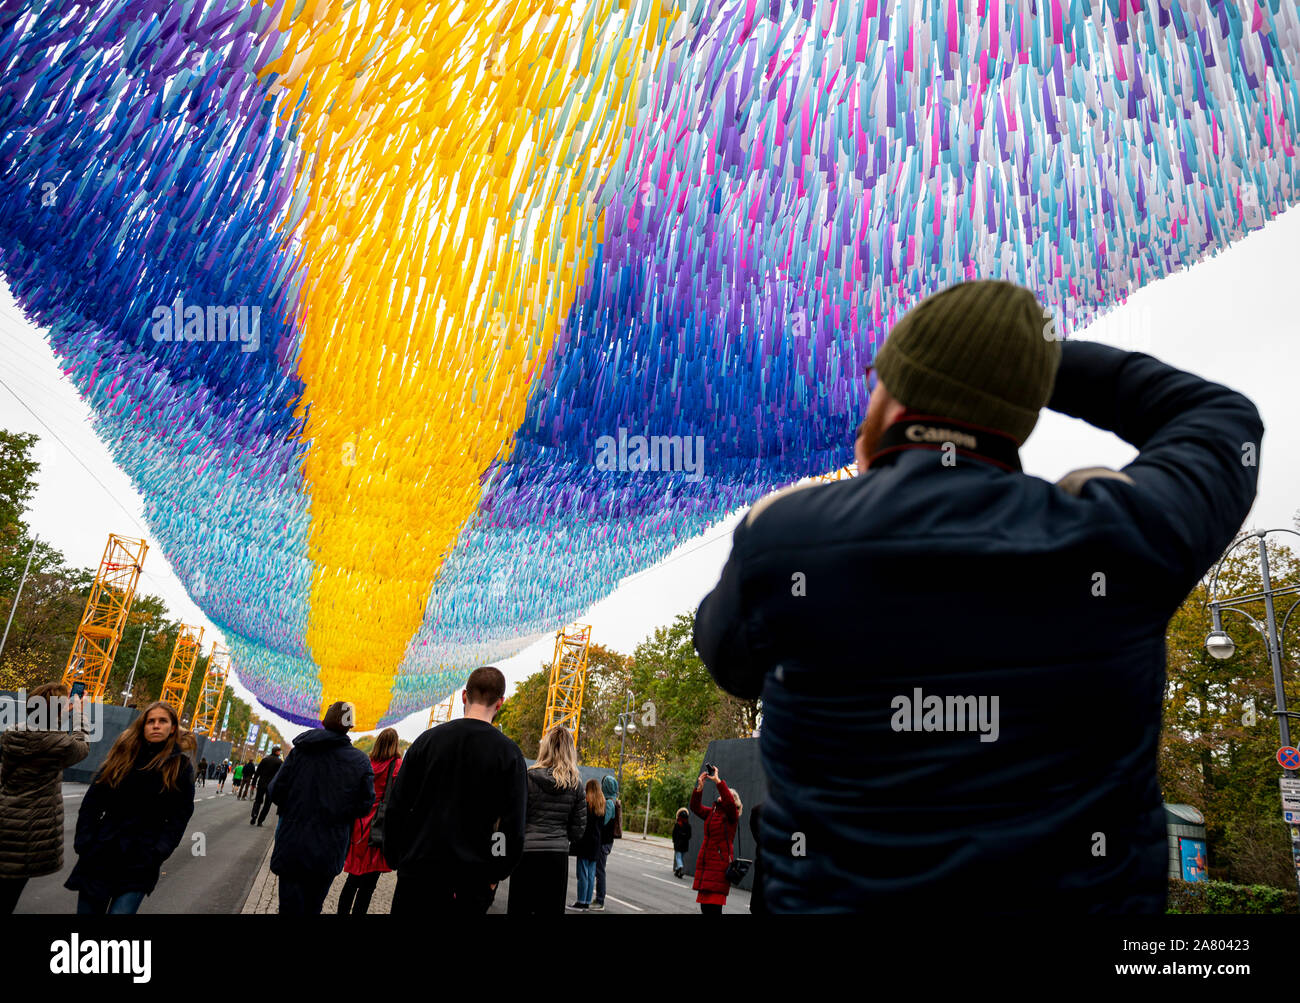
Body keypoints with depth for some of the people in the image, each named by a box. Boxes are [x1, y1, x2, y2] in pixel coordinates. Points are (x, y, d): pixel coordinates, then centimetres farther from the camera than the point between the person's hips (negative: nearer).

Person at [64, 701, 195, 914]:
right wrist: (83, 842, -3)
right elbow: (92, 801, 6)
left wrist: (155, 856, -12)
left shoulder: (181, 766, -2)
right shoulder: (122, 755, 4)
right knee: (87, 910, 9)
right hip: (100, 855, 3)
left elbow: (178, 818, -3)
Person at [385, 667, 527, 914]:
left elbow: (397, 806, 4)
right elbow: (513, 825, -8)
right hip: (471, 883, -2)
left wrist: (395, 859, 12)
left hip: (418, 871, 2)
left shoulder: (427, 739, 2)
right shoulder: (509, 753, -5)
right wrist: (495, 876, 2)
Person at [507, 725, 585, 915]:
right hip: (558, 854, 3)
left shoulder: (529, 777, -7)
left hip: (527, 851, -2)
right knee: (552, 909, 11)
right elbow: (579, 827, 5)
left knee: (520, 908, 7)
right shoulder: (576, 783, 2)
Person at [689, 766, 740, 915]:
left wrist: (717, 781, -20)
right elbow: (696, 807, 9)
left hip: (719, 864, -7)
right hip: (705, 864, 7)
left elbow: (729, 802, -21)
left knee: (713, 908, -13)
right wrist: (699, 787, -3)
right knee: (704, 906, 5)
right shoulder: (711, 813, 18)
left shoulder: (731, 815, -2)